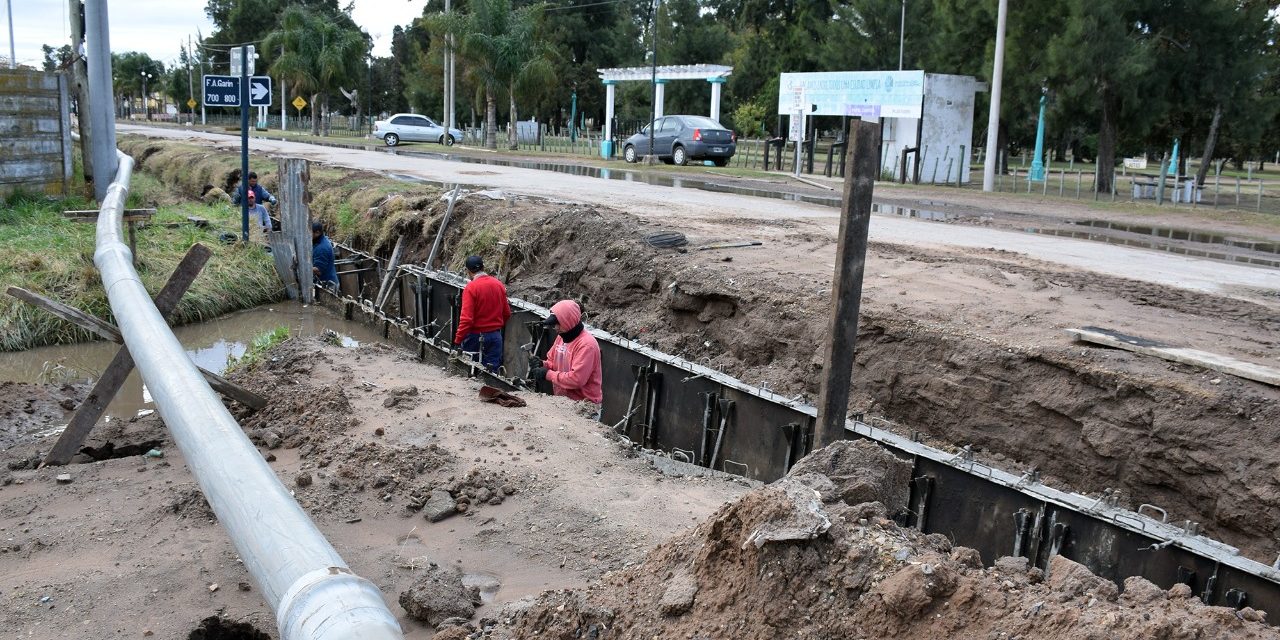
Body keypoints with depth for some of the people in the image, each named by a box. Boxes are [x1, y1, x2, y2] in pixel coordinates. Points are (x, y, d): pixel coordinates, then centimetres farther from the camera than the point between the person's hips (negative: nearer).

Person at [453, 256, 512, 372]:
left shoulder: (471, 287, -14)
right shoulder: (498, 284, 2)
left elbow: (466, 318, -19)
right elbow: (507, 313, 10)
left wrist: (458, 340, -13)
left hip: (476, 335, -4)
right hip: (496, 335, 4)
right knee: (492, 371, 7)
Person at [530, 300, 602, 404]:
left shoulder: (587, 344, -19)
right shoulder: (562, 337, 8)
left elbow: (577, 379, -25)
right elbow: (552, 361, 21)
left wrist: (548, 374, -17)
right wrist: (542, 364, -1)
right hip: (562, 399, 8)